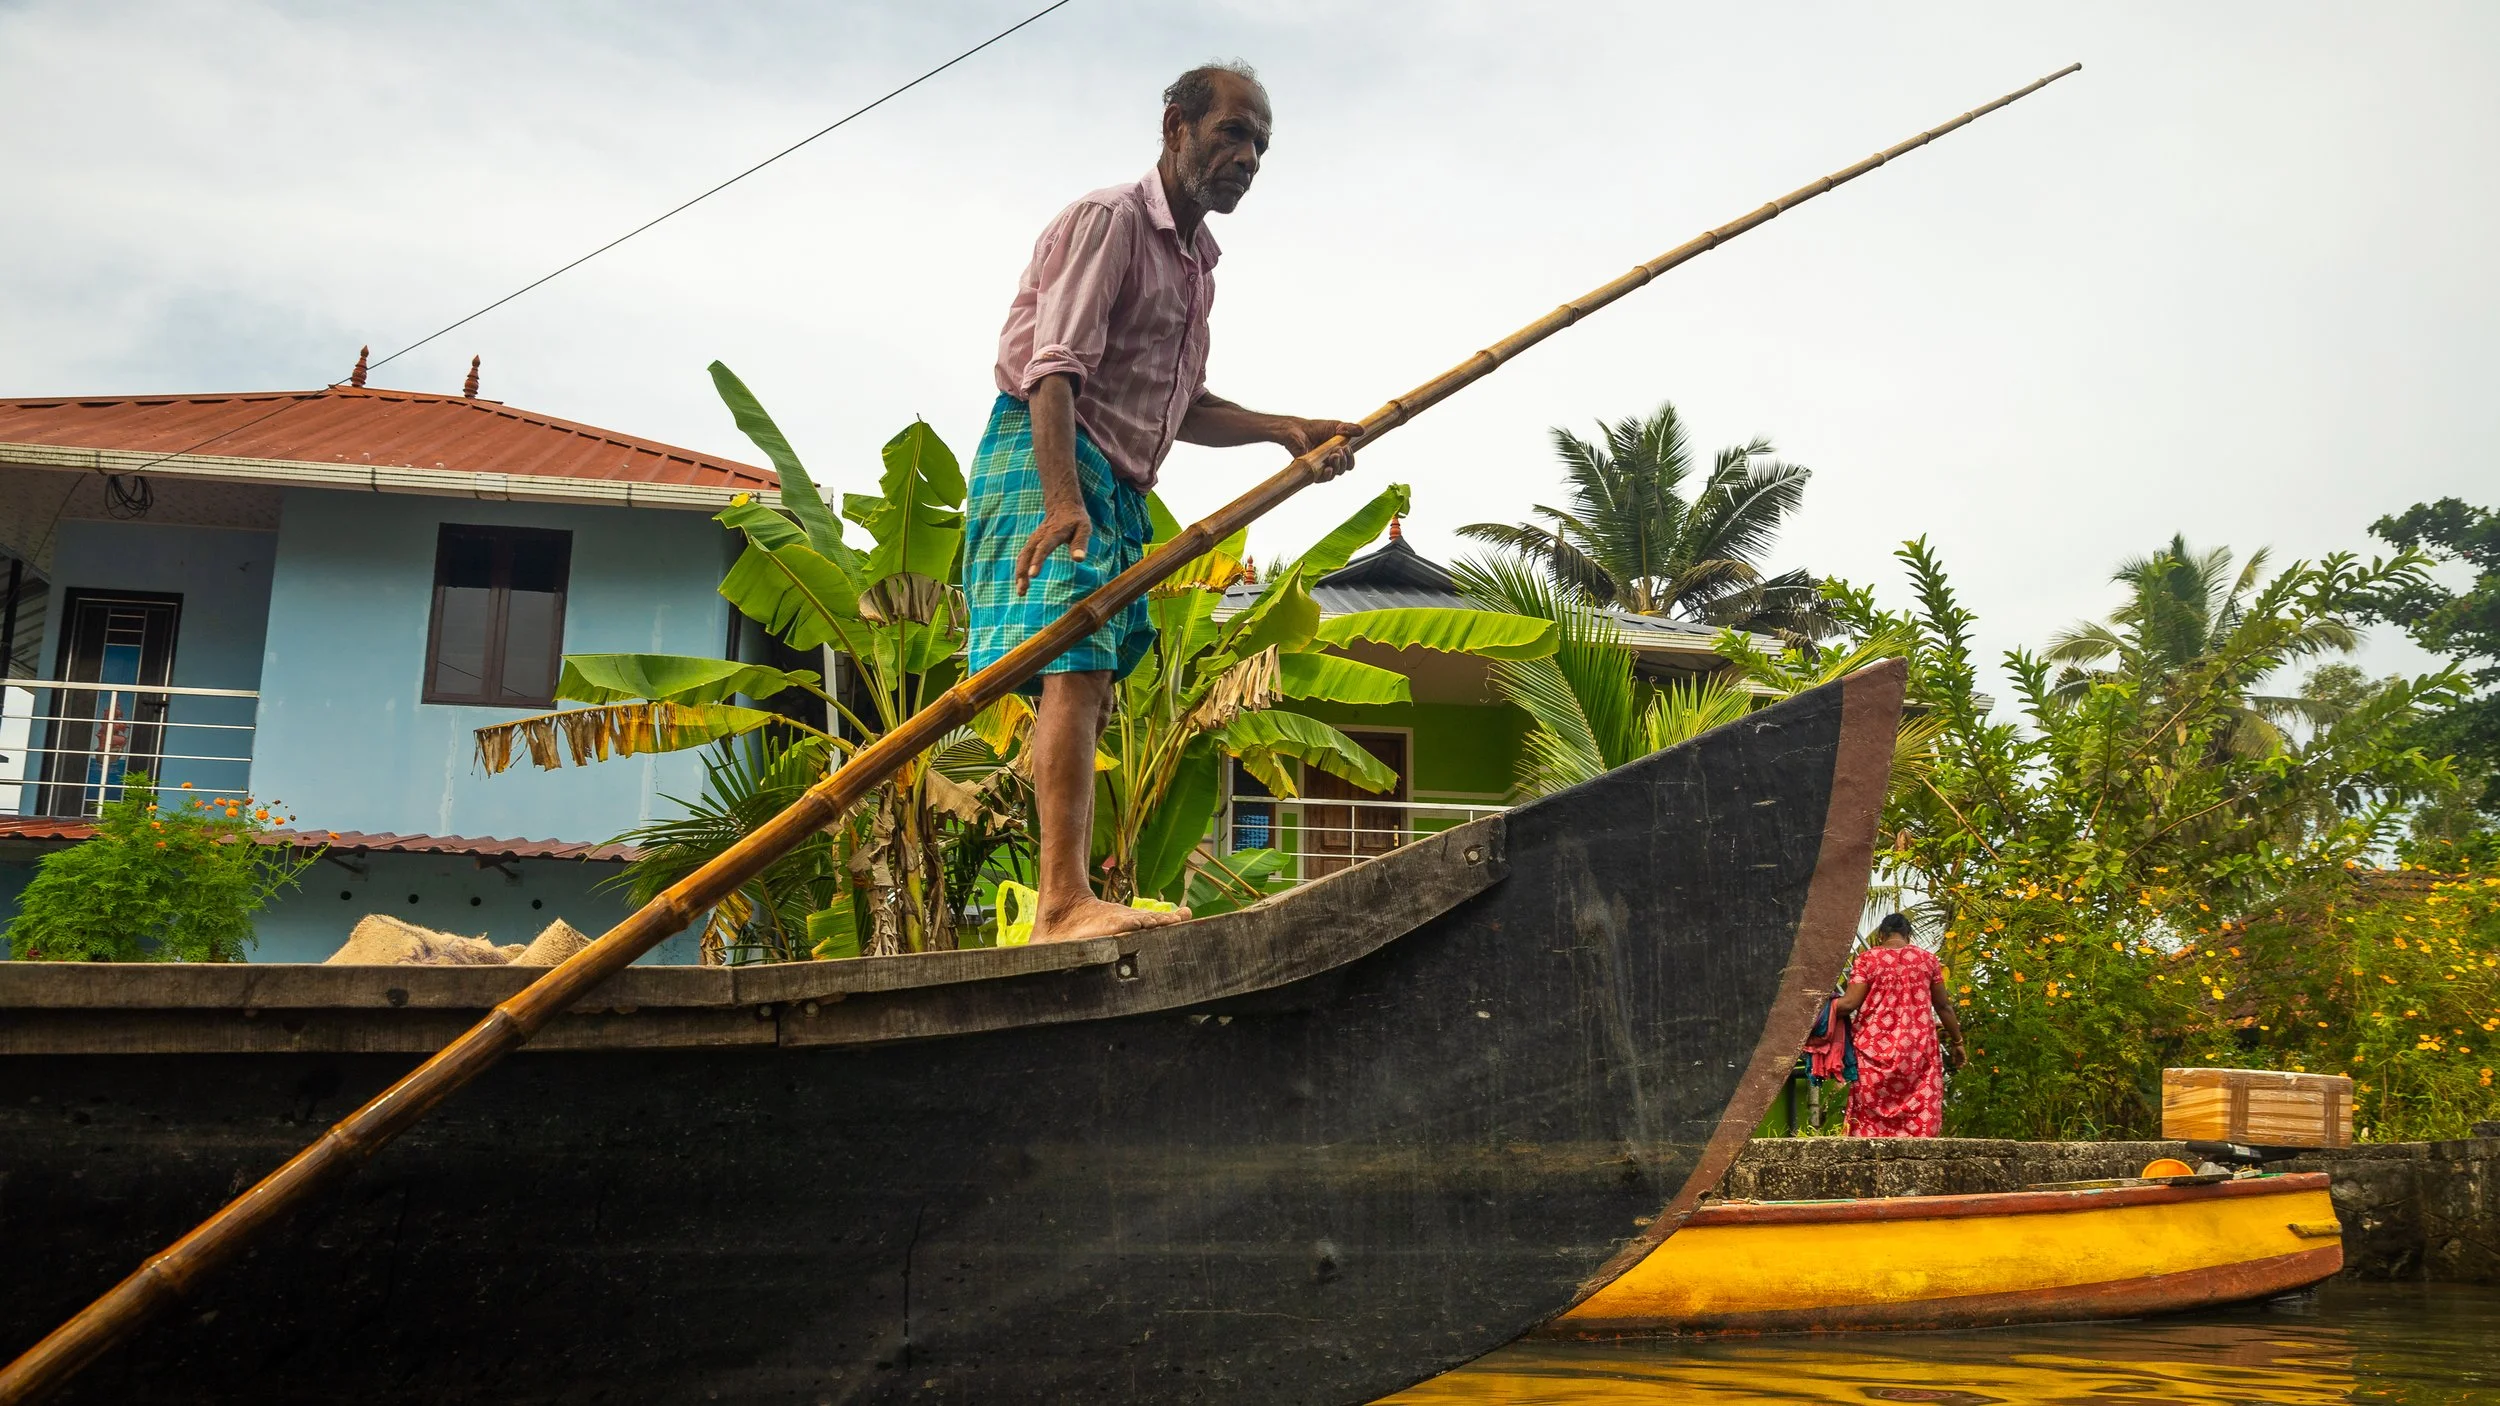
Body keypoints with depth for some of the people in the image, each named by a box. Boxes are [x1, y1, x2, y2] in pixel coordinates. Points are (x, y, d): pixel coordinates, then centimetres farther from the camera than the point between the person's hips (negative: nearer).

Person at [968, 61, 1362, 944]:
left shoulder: (1196, 264, 22)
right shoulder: (1109, 221, -7)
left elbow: (1182, 407, 25)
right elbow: (1053, 370, -19)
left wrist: (1287, 431, 10)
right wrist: (1062, 500, -34)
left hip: (1118, 489, 10)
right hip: (1051, 459, -10)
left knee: (1088, 687, 7)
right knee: (1075, 669, -24)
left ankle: (1061, 912, 10)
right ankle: (1065, 899, -33)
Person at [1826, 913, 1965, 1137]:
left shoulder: (1867, 958, 0)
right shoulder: (1927, 958, 7)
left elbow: (1850, 1003, -8)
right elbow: (1943, 1005, 10)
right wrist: (1957, 1041, 20)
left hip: (1875, 1048, -1)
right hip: (1918, 1049, 1)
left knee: (1871, 1118, 2)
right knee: (1921, 1114, 3)